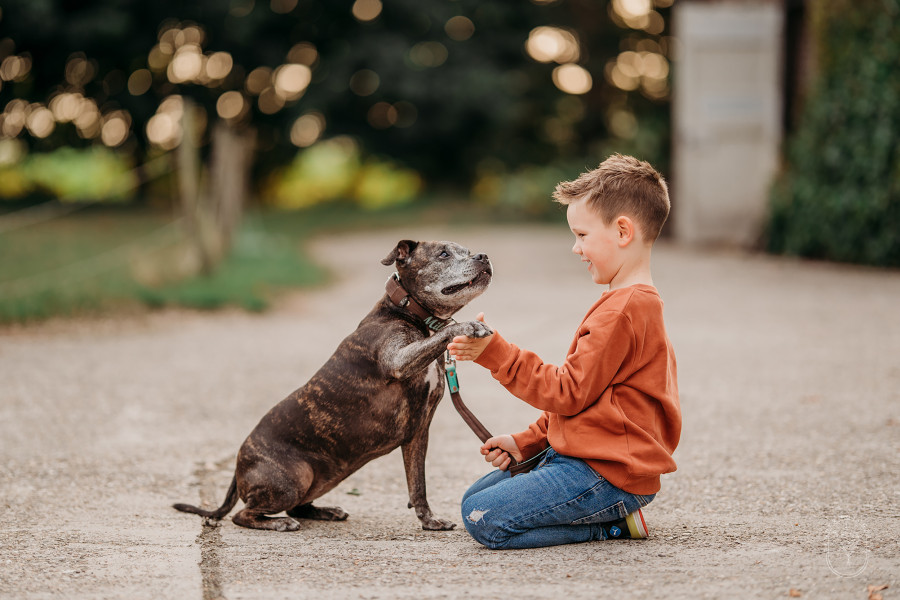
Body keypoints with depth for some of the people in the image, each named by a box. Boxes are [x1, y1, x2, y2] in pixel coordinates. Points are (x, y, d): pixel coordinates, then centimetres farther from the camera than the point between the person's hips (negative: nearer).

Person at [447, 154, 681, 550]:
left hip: (605, 473, -11)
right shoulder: (633, 302, 18)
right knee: (475, 496, 12)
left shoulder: (623, 310, -18)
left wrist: (494, 352, -16)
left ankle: (611, 525, -7)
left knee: (483, 519, -18)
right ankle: (613, 511, 7)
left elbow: (567, 393, -18)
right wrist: (525, 443, 15)